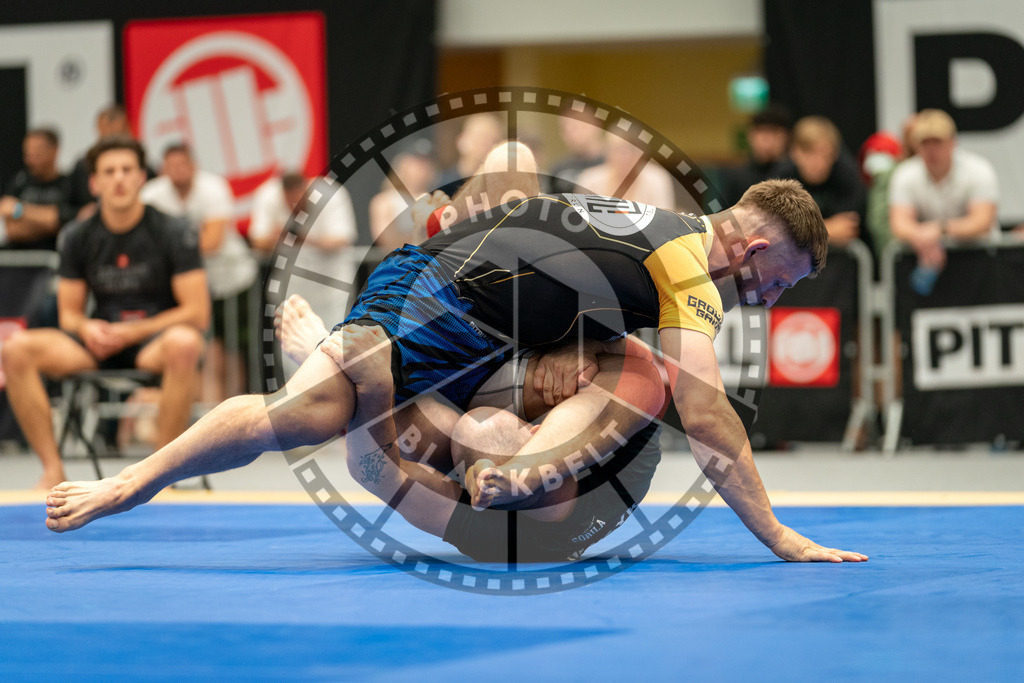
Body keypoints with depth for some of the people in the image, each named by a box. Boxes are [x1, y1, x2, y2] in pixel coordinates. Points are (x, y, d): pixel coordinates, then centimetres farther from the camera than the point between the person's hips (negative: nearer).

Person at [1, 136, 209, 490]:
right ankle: (53, 470, -21)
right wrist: (88, 329, -14)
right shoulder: (77, 237, 6)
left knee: (183, 344, -41)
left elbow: (197, 313, -8)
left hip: (154, 341, -3)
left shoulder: (173, 232, -5)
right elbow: (69, 314, 11)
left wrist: (132, 332, -17)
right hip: (101, 342, 3)